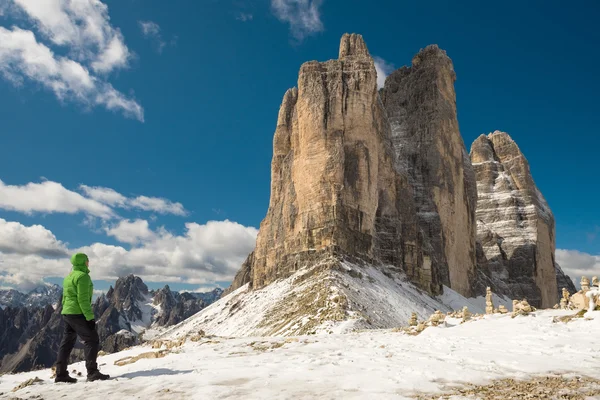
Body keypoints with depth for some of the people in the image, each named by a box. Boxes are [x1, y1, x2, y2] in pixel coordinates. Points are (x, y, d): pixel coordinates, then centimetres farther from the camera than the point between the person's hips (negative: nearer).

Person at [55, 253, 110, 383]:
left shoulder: (69, 277, 18)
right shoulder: (83, 276, -12)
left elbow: (65, 298, 21)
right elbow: (83, 299, -18)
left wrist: (67, 312, 24)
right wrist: (90, 317, -17)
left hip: (66, 313, 10)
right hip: (78, 313, -10)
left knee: (67, 343, 13)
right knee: (91, 340, -8)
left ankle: (61, 374, 17)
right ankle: (92, 372, -13)